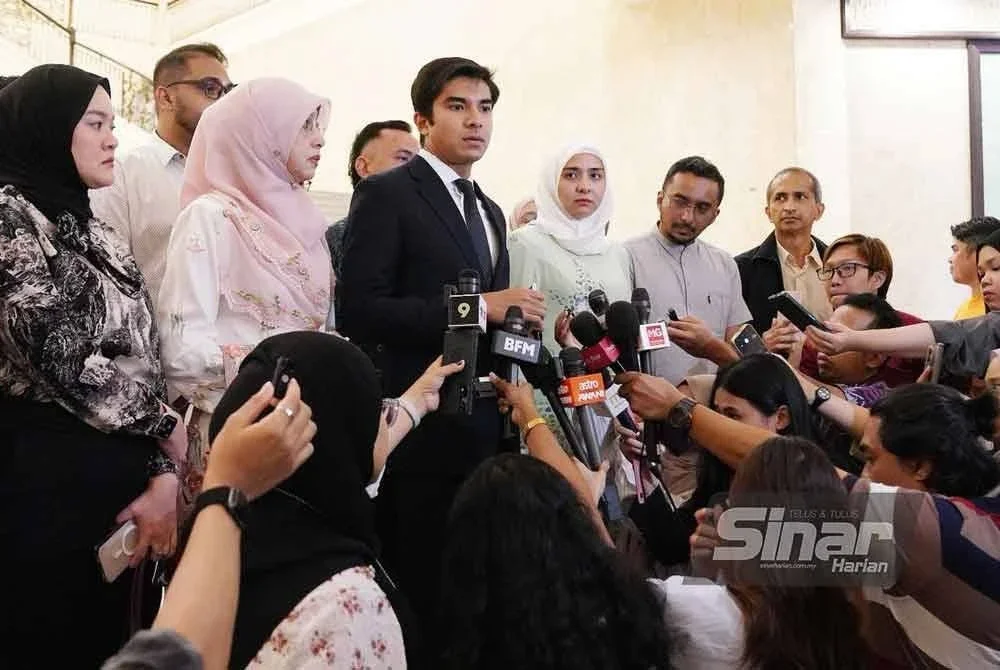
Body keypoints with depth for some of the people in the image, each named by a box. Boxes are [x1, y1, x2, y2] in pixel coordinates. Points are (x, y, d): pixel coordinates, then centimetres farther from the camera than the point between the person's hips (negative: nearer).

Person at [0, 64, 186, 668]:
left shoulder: (100, 235, 15)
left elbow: (144, 359, 11)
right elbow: (61, 360, -18)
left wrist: (164, 474, -3)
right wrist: (169, 431, -6)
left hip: (119, 478, 8)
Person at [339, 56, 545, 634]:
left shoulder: (491, 212, 20)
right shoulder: (386, 195, -4)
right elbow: (361, 310, -16)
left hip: (486, 428, 7)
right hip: (421, 428, -7)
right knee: (419, 588, -3)